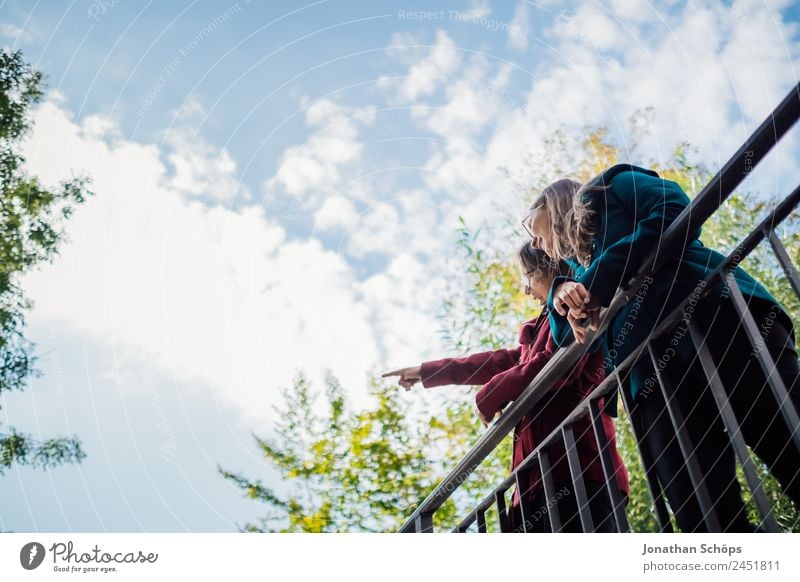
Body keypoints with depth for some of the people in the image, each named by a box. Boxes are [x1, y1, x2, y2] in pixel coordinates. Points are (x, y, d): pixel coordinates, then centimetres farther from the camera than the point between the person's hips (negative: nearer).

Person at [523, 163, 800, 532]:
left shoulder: (614, 187, 20)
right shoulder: (578, 265, 34)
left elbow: (677, 215, -1)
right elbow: (570, 339, 21)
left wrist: (599, 283, -3)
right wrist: (562, 295, 1)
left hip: (713, 317, -5)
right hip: (651, 375, 5)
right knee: (706, 520, -10)